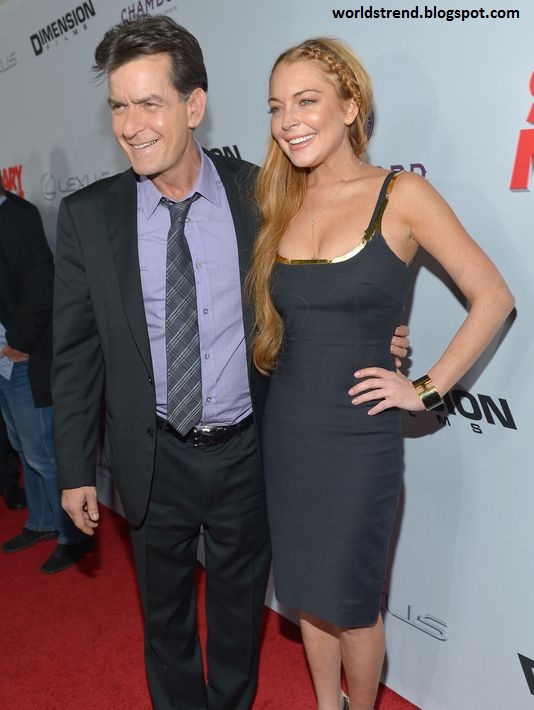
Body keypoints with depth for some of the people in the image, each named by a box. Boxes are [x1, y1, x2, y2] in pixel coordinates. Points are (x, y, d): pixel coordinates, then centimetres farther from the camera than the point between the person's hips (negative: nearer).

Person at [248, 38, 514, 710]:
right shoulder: (281, 205, 5)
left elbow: (493, 297, -8)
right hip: (285, 427, 5)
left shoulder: (401, 195, -9)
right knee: (305, 586, 20)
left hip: (357, 435, -4)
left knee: (350, 597, 12)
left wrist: (428, 389, -11)